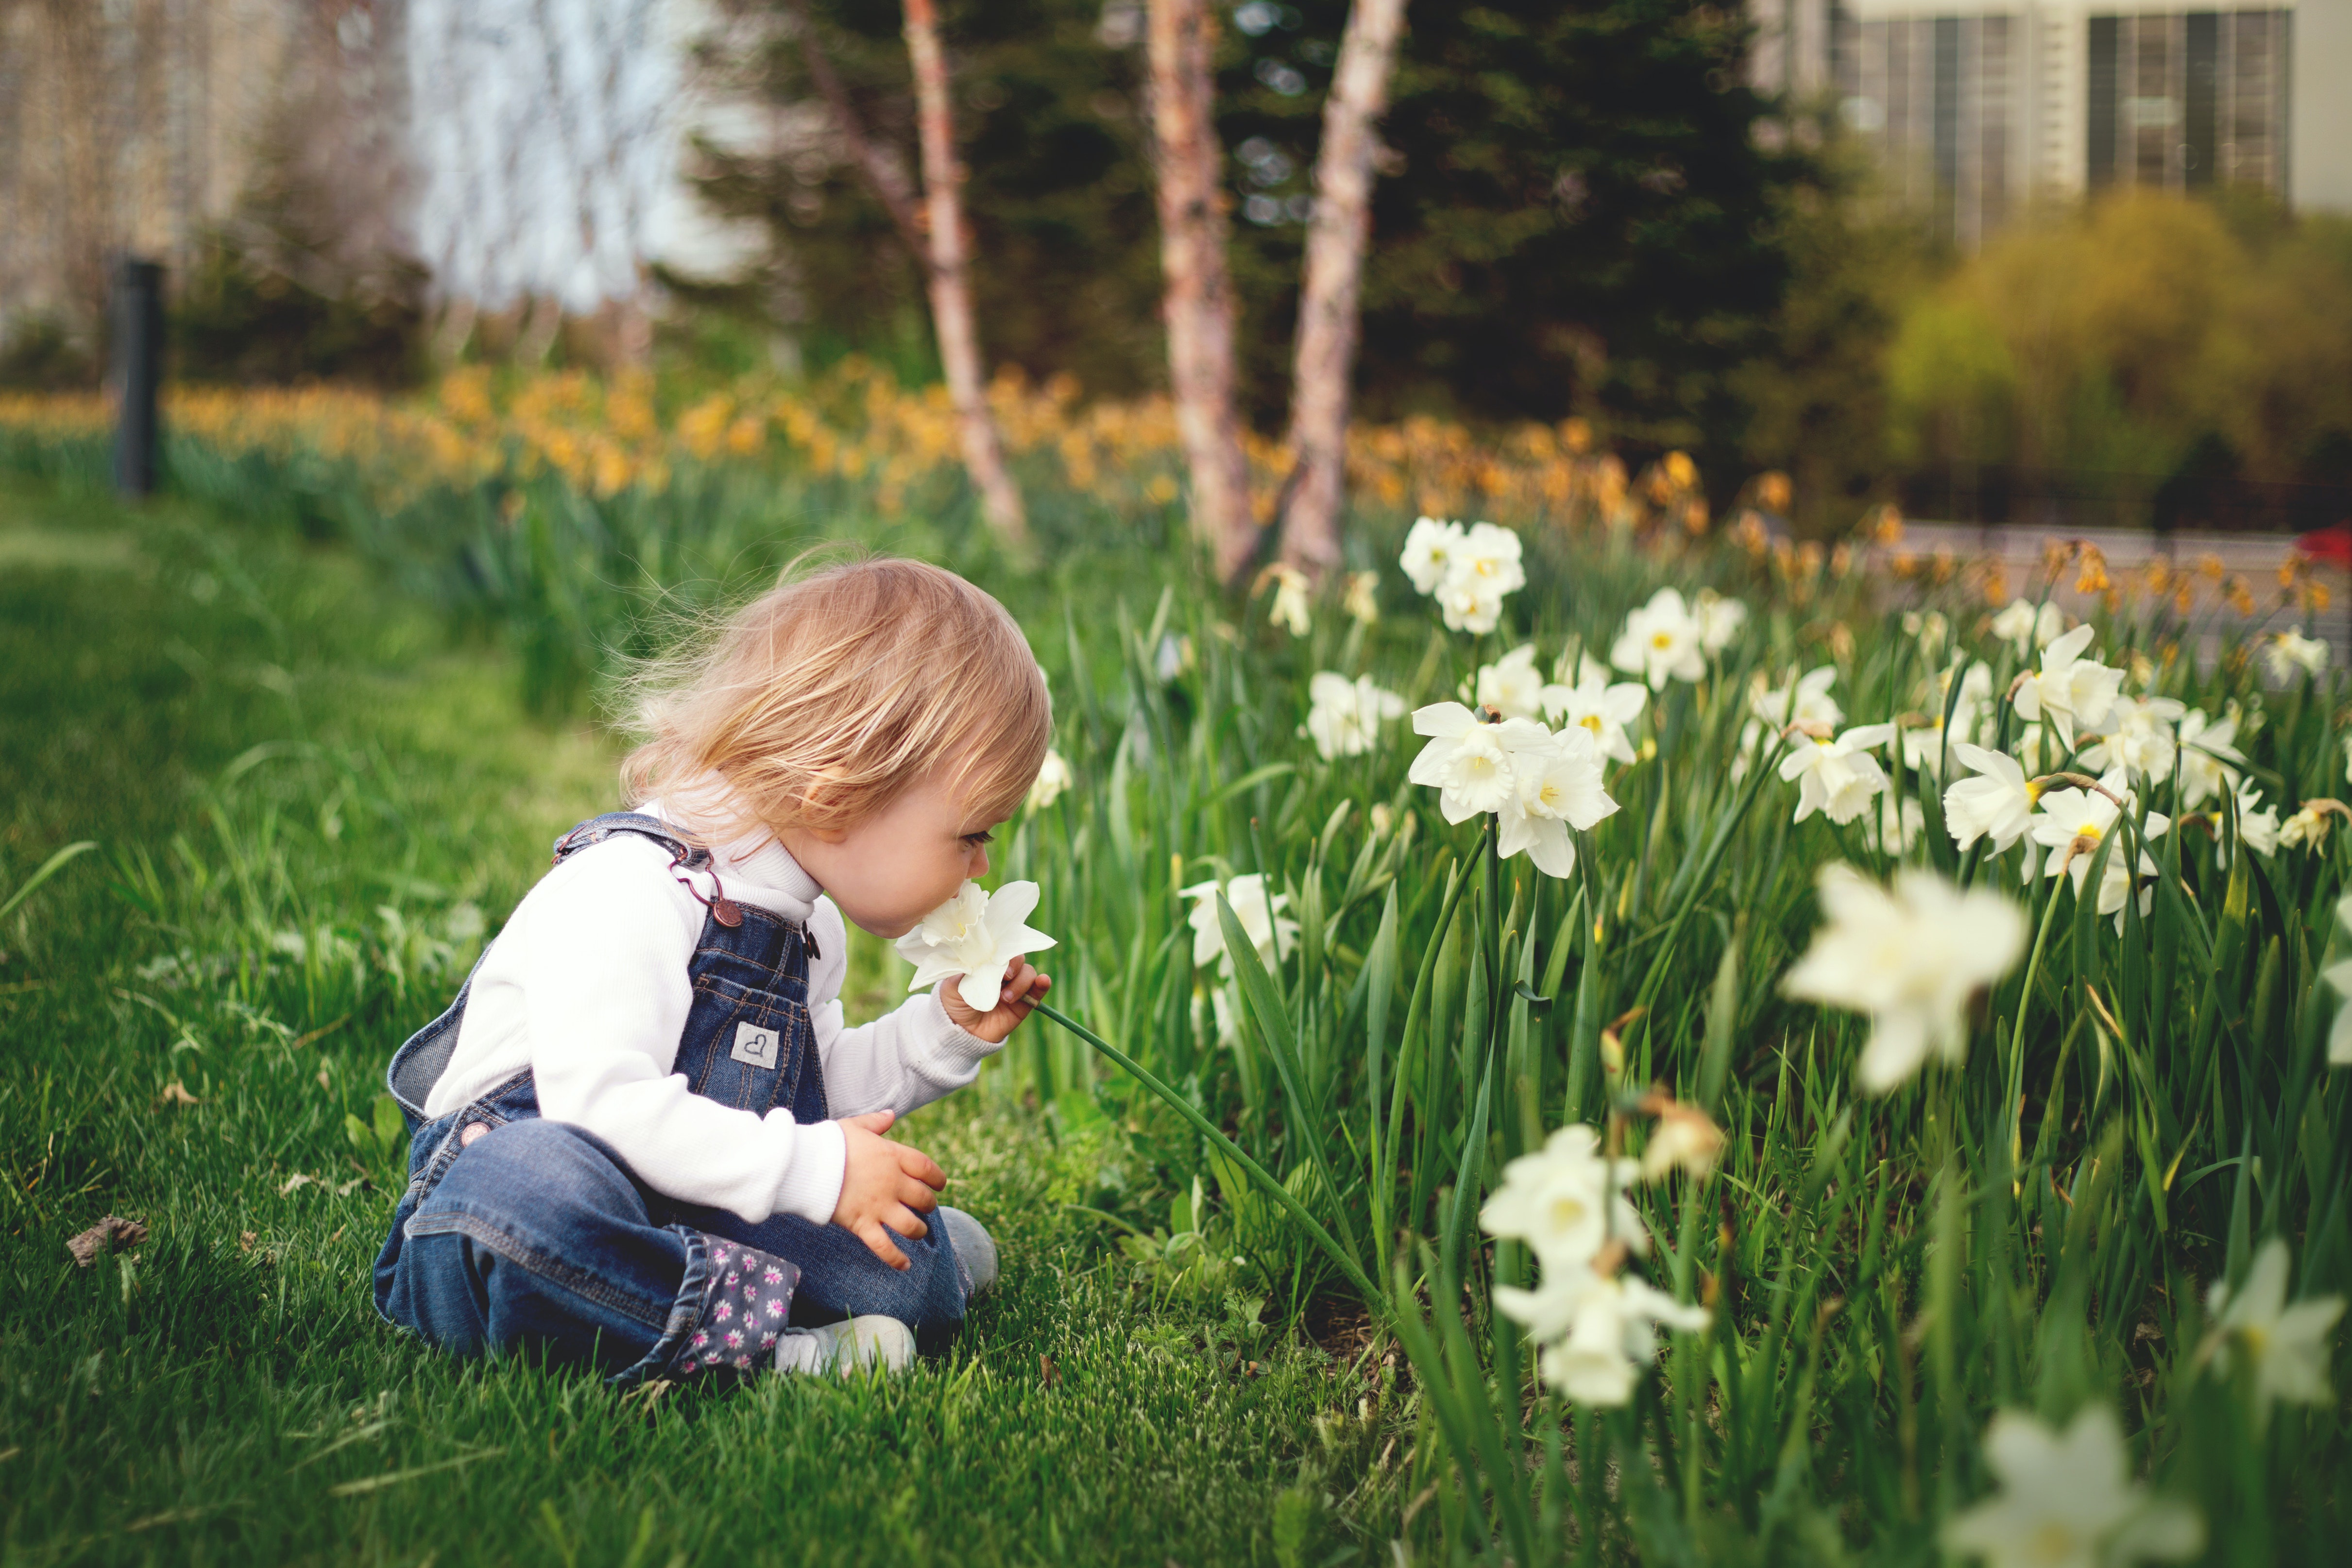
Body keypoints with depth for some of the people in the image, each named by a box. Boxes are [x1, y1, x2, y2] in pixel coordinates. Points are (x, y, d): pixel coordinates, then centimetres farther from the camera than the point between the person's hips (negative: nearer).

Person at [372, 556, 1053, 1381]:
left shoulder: (807, 922, 12)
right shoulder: (629, 890, -20)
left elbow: (818, 1092, 24)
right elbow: (601, 1102, -32)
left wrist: (944, 1031, 11)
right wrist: (812, 1169, -29)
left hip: (685, 1217, 7)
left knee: (915, 1271, -10)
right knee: (533, 1183, -45)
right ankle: (750, 1330, -37)